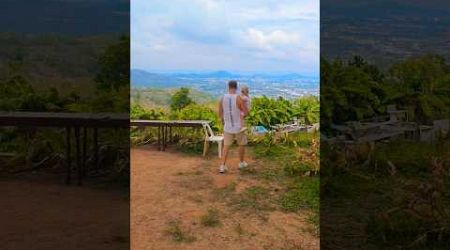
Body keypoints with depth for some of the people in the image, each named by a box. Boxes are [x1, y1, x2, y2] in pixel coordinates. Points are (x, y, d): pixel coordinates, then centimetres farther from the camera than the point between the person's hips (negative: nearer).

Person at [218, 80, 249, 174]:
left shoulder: (222, 98, -7)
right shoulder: (238, 98, -19)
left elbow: (220, 113, 4)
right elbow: (246, 112, -13)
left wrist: (222, 120, 24)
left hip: (228, 127, 3)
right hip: (238, 127, -3)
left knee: (226, 146, 12)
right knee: (242, 144, 21)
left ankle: (222, 166, 4)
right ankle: (241, 163, 34)